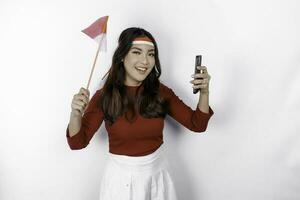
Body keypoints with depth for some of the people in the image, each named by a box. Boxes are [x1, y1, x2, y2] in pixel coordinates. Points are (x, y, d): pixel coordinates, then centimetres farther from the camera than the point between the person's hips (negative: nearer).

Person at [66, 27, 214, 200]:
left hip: (158, 172, 2)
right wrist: (76, 114, -29)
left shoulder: (160, 91, -8)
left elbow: (197, 125, -5)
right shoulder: (104, 96, -13)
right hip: (122, 176, -2)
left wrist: (204, 92, -21)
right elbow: (78, 143, -10)